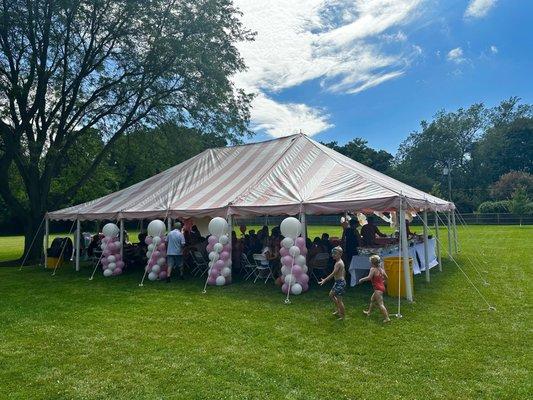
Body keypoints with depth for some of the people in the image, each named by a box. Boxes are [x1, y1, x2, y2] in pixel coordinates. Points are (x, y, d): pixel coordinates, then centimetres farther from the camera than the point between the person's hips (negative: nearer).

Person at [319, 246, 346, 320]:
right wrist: (343, 279, 30)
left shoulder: (338, 263, -21)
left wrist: (324, 280, -23)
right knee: (331, 295, 21)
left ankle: (342, 316, 13)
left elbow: (333, 274, -25)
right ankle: (338, 310, 31)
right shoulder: (340, 262, 9)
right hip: (338, 282, 10)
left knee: (339, 300, 0)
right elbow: (343, 272, 19)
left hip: (340, 282, -10)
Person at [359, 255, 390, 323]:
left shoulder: (373, 269, -15)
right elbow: (386, 278, 14)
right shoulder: (381, 269, 8)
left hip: (378, 289, -10)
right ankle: (368, 312, 42)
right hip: (382, 287, 10)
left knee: (380, 304, -7)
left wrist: (361, 279, -14)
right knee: (372, 299, 26)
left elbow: (369, 277, -27)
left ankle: (387, 318, -9)